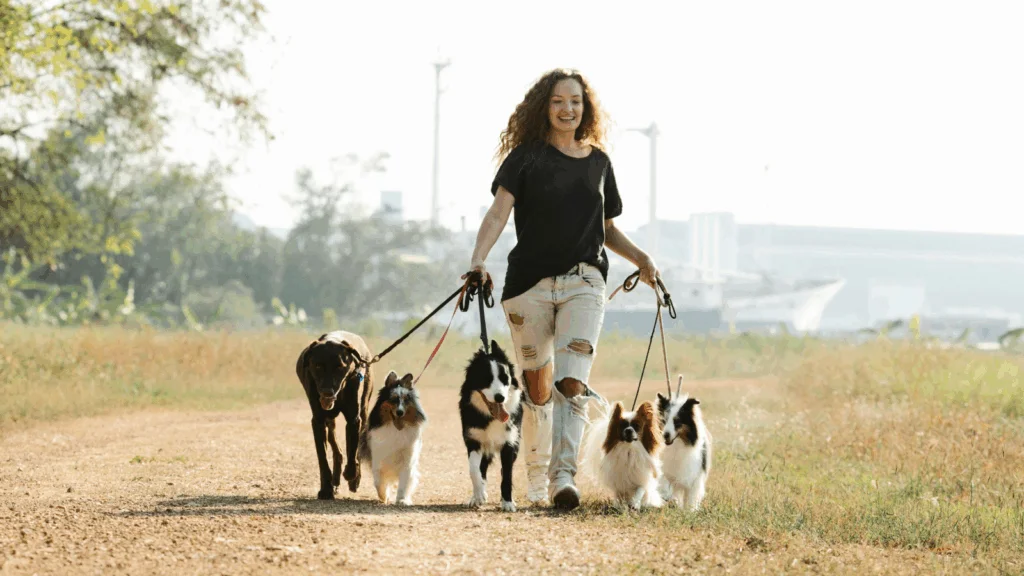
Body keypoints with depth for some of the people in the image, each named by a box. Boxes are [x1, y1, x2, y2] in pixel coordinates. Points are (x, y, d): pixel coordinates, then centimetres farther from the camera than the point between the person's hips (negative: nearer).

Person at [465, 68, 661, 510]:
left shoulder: (598, 162, 14)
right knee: (537, 388, 5)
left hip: (583, 282, 1)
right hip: (530, 282, -1)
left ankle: (564, 477, -25)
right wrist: (478, 261, -25)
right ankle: (536, 481, 19)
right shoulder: (527, 156, 3)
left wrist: (640, 258, 8)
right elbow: (498, 213, -10)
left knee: (572, 383, -16)